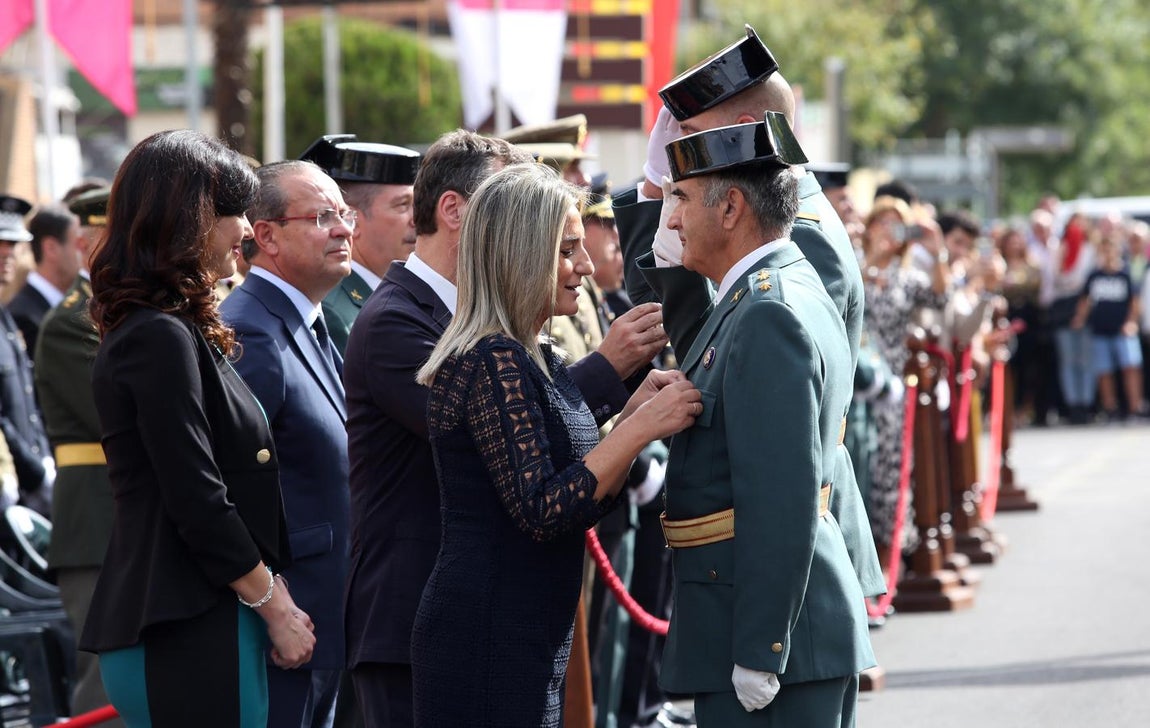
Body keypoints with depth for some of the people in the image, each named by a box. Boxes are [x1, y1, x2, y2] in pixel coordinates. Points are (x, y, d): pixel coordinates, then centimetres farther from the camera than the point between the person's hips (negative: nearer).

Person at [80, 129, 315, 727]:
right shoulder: (160, 339, -15)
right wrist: (275, 607, -9)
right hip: (189, 637, -10)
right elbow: (197, 505, -18)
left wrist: (273, 597, 11)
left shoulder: (176, 331, 16)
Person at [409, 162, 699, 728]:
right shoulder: (492, 363, -16)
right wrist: (641, 427, -20)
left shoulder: (539, 361, 14)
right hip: (487, 644, -10)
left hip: (532, 643, 10)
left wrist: (636, 413, 4)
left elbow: (582, 505, 15)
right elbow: (541, 512, -22)